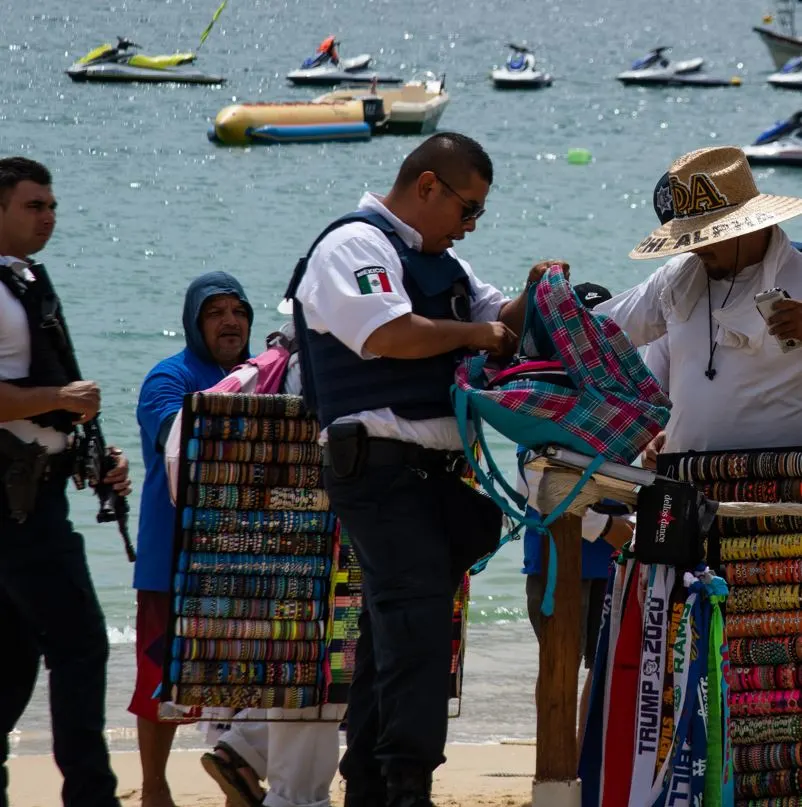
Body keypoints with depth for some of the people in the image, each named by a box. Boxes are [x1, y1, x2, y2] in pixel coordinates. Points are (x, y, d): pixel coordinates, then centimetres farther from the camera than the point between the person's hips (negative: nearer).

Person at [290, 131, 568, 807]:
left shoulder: (437, 261, 24)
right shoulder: (354, 245, -7)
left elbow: (500, 324, 30)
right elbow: (392, 334, -22)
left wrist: (533, 296, 8)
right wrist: (471, 334, -8)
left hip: (436, 467, 10)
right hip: (383, 465, -10)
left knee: (394, 627, 11)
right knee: (417, 617, -18)